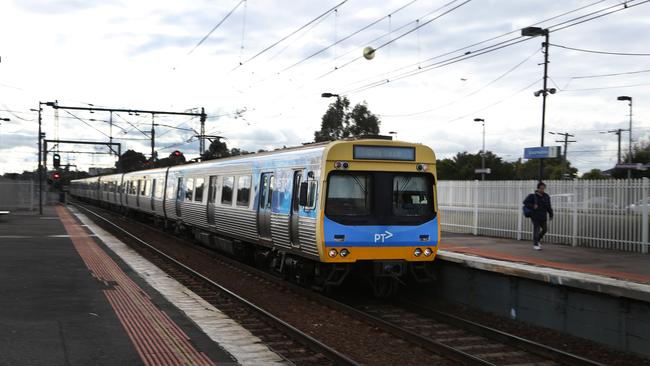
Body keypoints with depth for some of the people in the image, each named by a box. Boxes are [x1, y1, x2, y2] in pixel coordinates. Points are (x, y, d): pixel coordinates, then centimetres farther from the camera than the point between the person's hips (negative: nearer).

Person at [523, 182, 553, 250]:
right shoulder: (533, 196, -8)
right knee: (536, 230, -5)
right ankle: (535, 245, 4)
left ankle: (538, 240, 32)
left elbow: (548, 207, 15)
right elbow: (525, 202, -6)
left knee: (545, 229, 9)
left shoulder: (546, 197, 7)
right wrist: (532, 206, -17)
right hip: (535, 216, -6)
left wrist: (551, 214, 10)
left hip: (543, 217, 6)